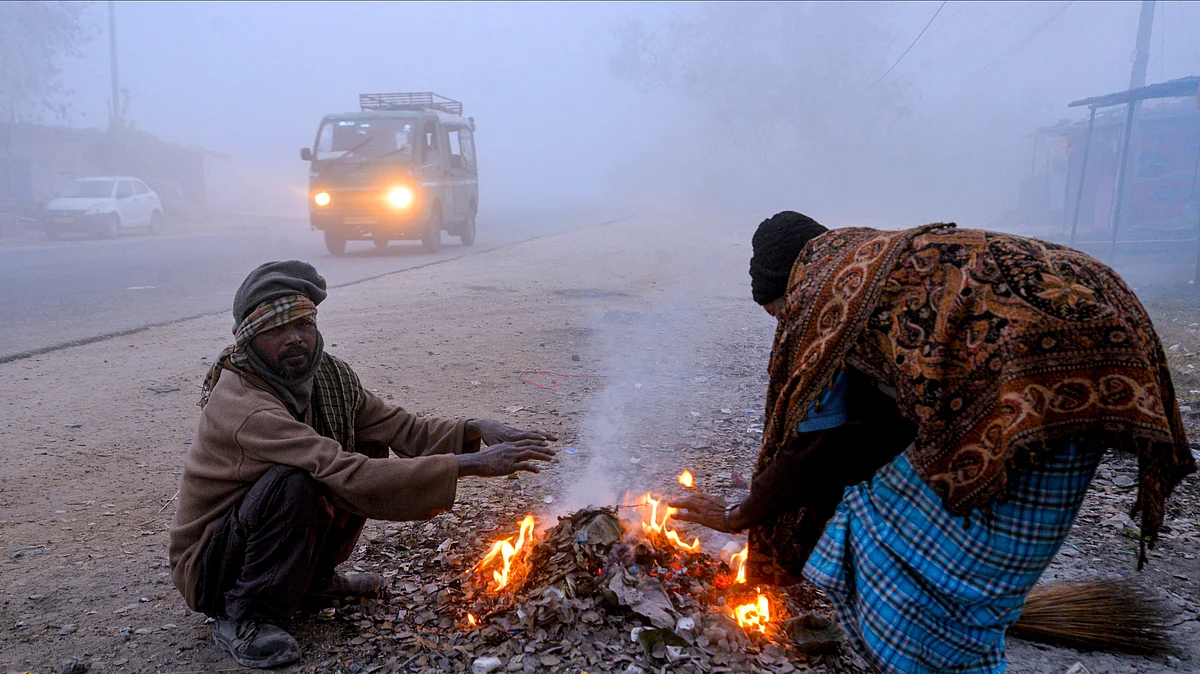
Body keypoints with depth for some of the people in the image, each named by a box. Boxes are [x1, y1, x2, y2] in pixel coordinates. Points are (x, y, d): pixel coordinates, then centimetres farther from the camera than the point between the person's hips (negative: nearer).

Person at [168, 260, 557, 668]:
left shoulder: (329, 376, -7)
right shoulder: (241, 404, -32)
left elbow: (403, 429, -4)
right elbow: (346, 477, -40)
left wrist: (475, 430, -24)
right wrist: (470, 464, -42)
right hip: (208, 565, -7)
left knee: (369, 451, -5)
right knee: (295, 481, -33)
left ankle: (314, 578, 10)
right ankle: (242, 618, -13)